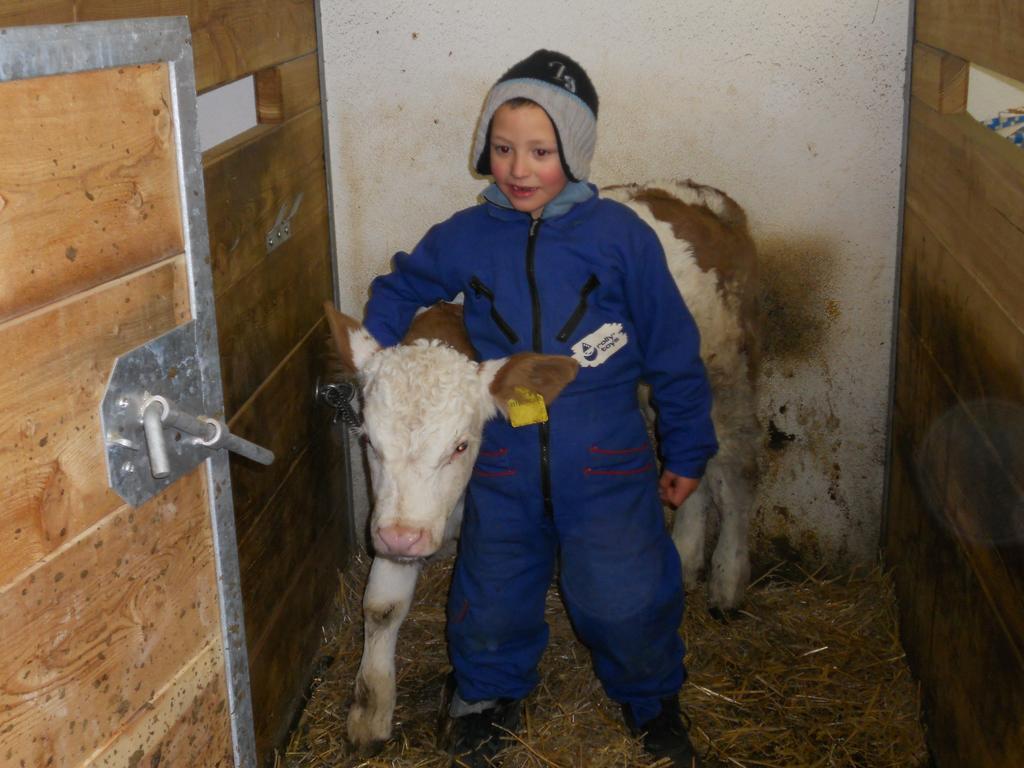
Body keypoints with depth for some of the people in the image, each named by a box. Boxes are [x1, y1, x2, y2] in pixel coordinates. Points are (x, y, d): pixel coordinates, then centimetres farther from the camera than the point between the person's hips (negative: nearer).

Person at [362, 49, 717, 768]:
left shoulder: (620, 235, -8)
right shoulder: (465, 237, -1)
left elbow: (673, 350, -1)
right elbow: (401, 287, 20)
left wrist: (686, 453, 4)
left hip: (605, 464, -2)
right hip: (503, 464, 2)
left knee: (624, 601, 1)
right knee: (493, 599, 13)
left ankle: (652, 698, 33)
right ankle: (492, 695, 44)